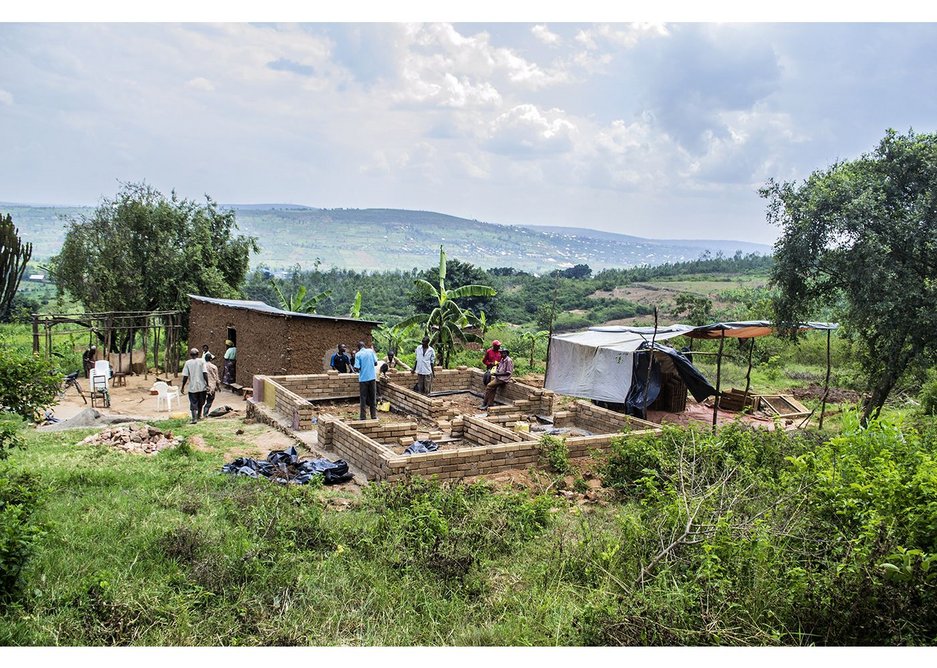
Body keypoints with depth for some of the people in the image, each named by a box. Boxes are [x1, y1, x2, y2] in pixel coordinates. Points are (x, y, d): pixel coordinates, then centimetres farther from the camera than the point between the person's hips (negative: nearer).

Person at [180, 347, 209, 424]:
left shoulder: (188, 362, -2)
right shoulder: (201, 361, -3)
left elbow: (185, 376, -4)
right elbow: (205, 373, -10)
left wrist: (183, 387, 4)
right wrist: (207, 384, -6)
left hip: (192, 387, -1)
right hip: (202, 386, 1)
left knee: (193, 404, 2)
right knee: (200, 403, 18)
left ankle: (194, 418, -11)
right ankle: (198, 417, 31)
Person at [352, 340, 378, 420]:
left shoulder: (358, 354, -6)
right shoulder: (371, 351, 1)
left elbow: (357, 368, -11)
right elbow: (376, 363, 2)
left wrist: (358, 370, 11)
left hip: (363, 378, -2)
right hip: (372, 377, 2)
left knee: (363, 398, 6)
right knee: (373, 397, 10)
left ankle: (362, 417, 7)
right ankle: (374, 416, 13)